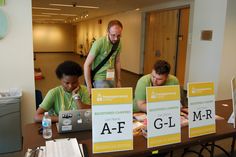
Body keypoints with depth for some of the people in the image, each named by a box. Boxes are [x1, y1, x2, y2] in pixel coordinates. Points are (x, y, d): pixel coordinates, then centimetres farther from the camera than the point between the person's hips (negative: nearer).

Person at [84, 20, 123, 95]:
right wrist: (89, 86, -15)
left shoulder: (118, 44, -1)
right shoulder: (99, 43, -19)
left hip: (112, 79, 6)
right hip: (99, 79, -5)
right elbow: (87, 64, -15)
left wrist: (118, 80, 13)